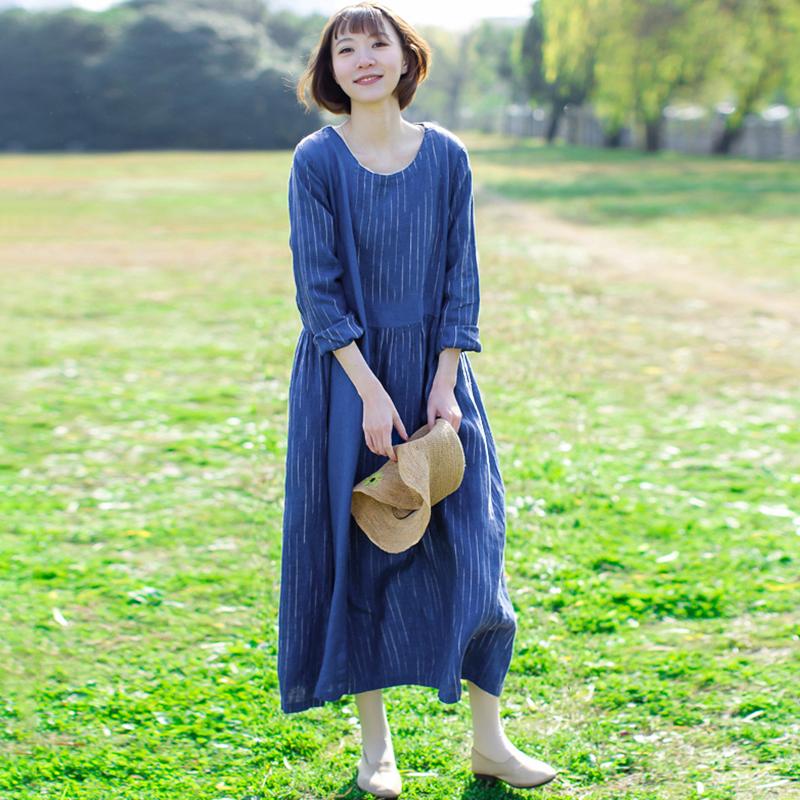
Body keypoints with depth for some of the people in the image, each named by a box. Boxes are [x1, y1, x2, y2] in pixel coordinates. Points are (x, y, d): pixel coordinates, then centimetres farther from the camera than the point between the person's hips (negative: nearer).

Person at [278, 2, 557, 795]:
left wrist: (445, 384, -8)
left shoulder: (446, 156, 0)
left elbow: (460, 281, 1)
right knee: (356, 551, 3)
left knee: (470, 545, 2)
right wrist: (371, 394, -16)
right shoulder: (317, 160, -8)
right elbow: (318, 290, -11)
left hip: (434, 370, 3)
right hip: (346, 375, -2)